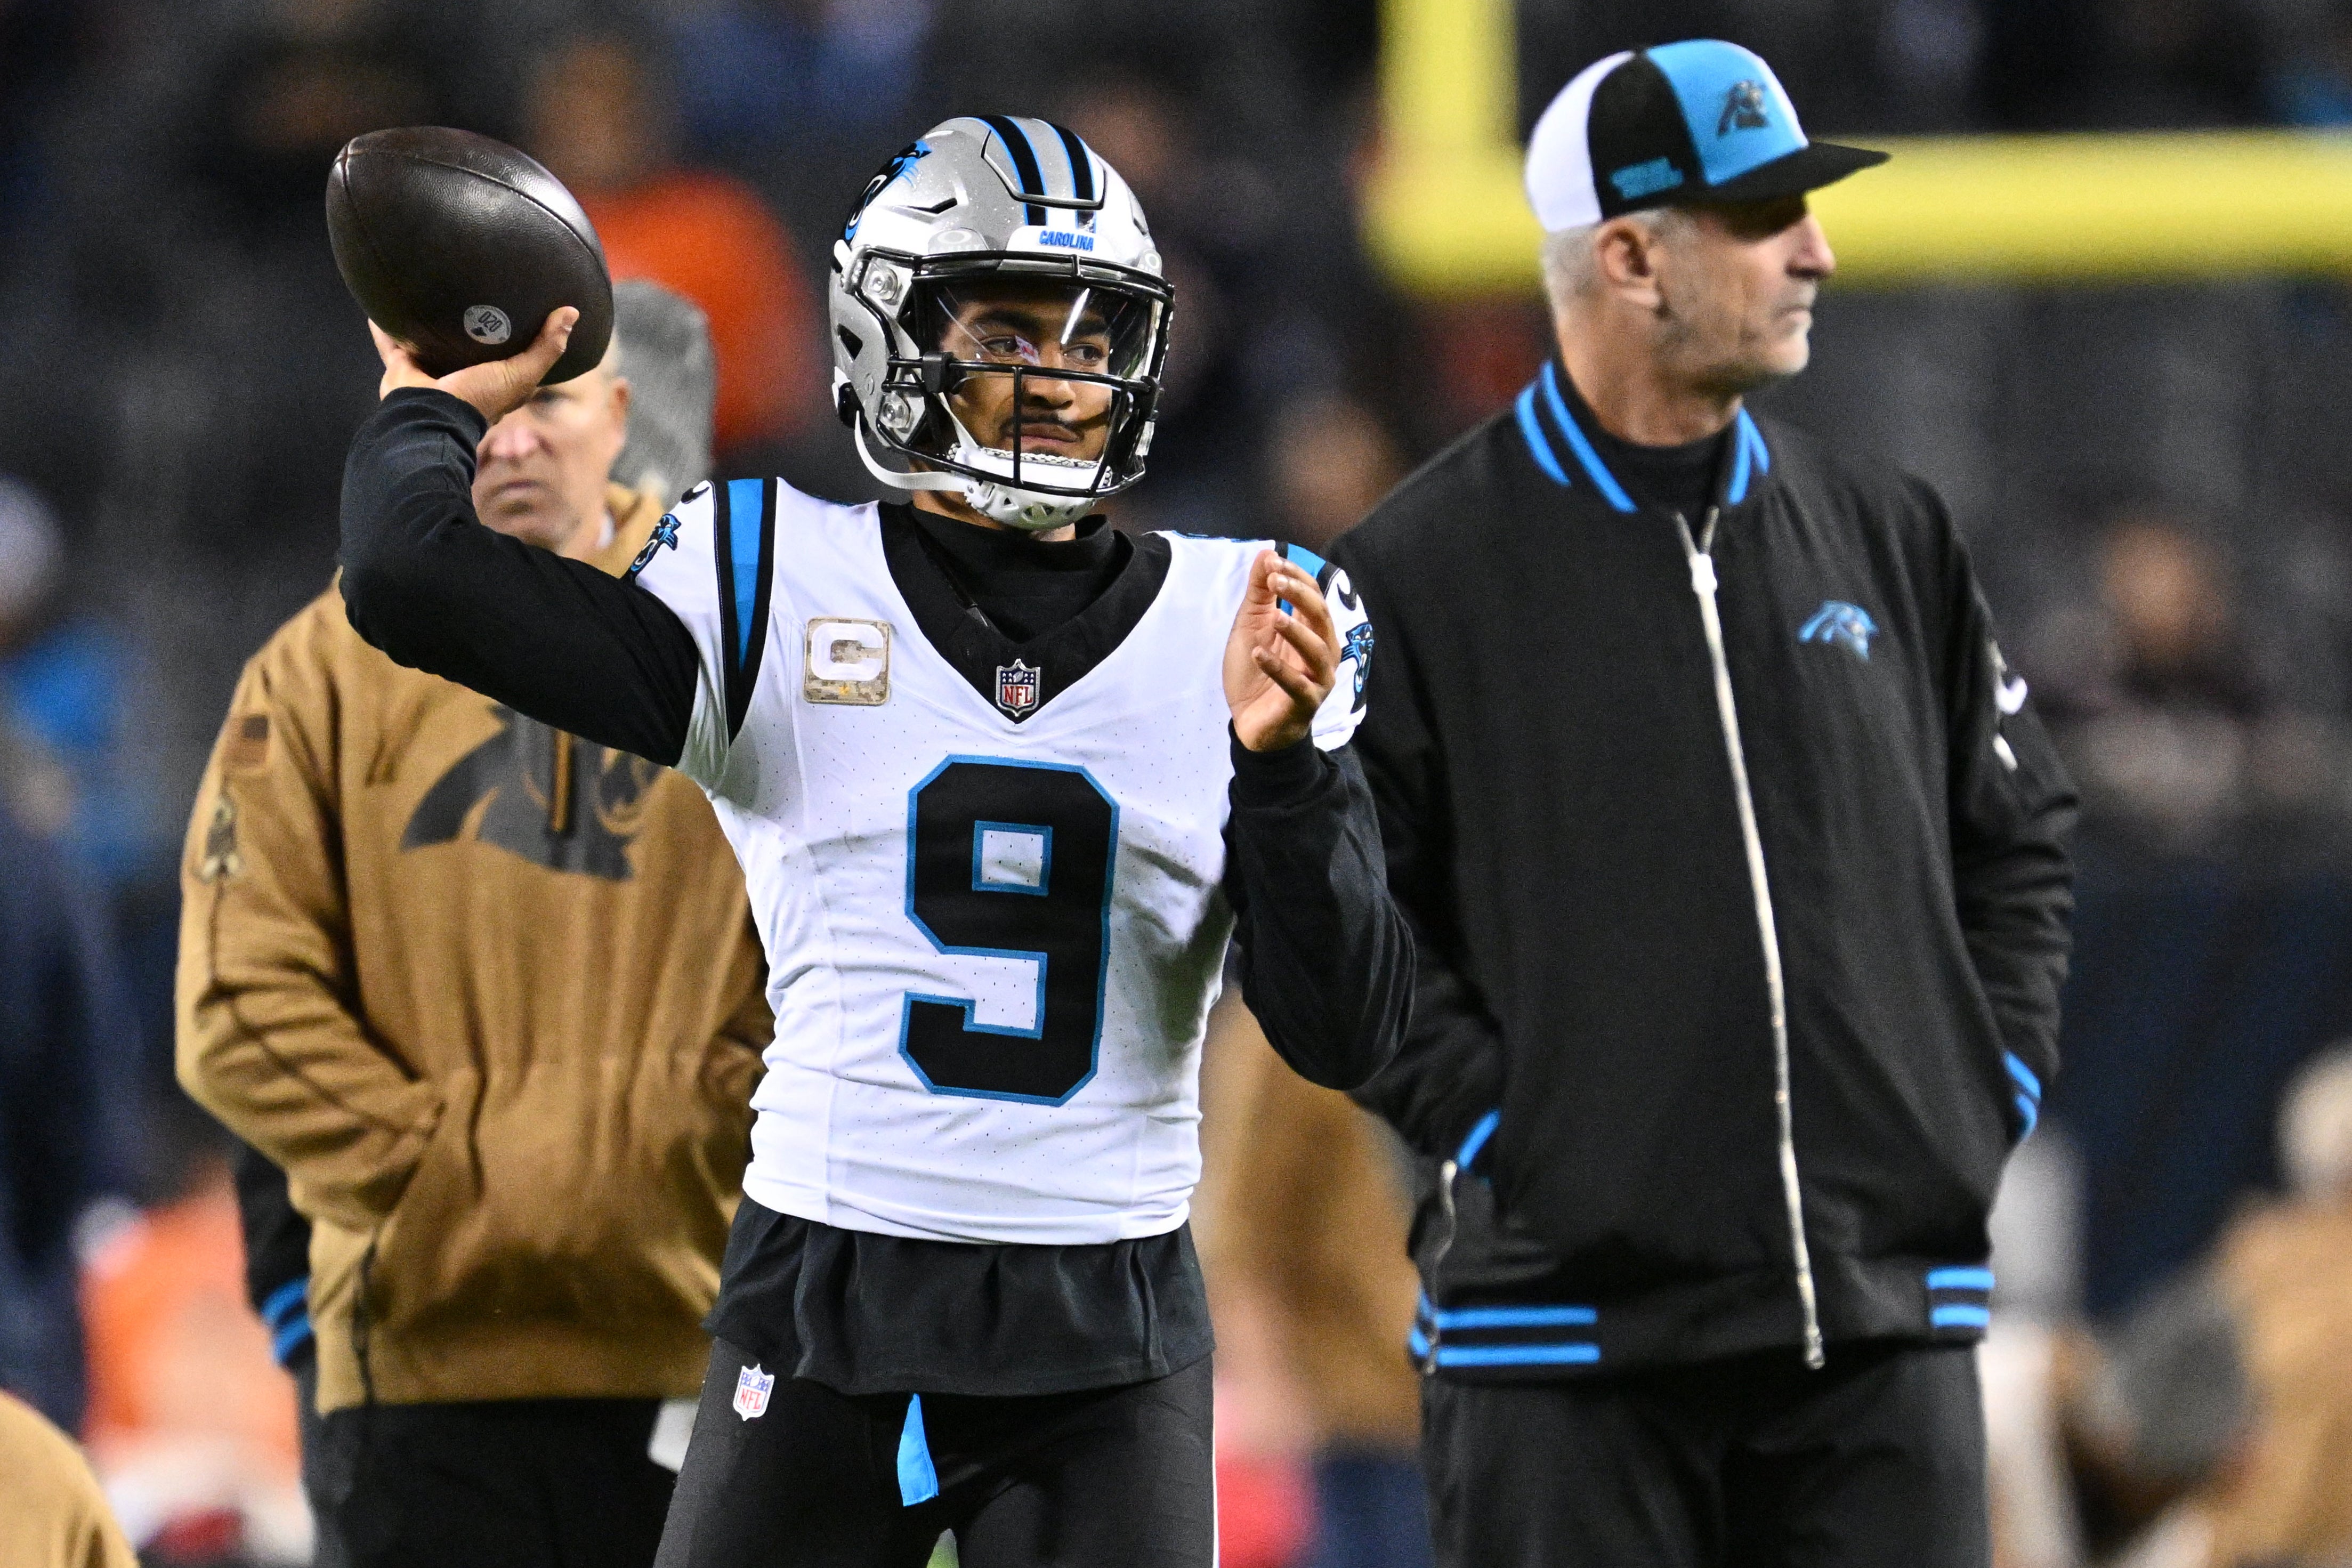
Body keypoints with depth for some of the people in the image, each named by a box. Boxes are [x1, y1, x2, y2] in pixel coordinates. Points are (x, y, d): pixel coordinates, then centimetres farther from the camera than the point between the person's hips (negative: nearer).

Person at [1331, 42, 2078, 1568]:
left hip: (1886, 1325, 4)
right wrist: (1492, 1130, -10)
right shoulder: (1424, 569, -2)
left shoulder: (1888, 533, 12)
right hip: (1569, 1335, -4)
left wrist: (1991, 1093, 9)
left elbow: (2021, 839, 21)